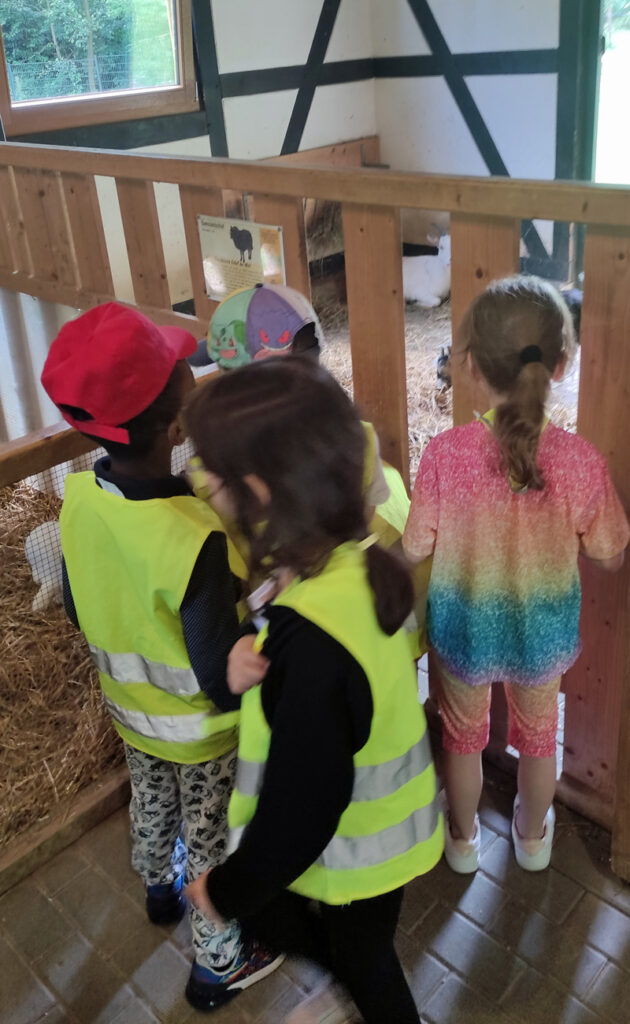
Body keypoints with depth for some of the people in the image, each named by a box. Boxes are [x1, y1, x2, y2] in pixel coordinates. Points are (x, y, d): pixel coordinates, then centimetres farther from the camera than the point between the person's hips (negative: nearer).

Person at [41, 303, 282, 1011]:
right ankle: (217, 965, 46)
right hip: (201, 732, -6)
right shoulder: (195, 540, -40)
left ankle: (159, 888, 64)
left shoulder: (77, 498, -18)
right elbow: (224, 683, -31)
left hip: (129, 710, 6)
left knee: (151, 804, 33)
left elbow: (79, 612, -2)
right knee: (210, 841, 20)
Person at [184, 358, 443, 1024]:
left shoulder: (311, 644, -40)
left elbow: (298, 815, -28)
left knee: (363, 963, 25)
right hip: (386, 824, 6)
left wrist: (226, 891, -11)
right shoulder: (359, 562, -15)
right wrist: (248, 670, -13)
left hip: (355, 856, -6)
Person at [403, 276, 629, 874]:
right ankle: (533, 836, 54)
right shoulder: (582, 461, -24)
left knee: (463, 734, 26)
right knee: (537, 734, 29)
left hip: (464, 626, -1)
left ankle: (463, 840, 50)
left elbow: (415, 549, -16)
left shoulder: (444, 454, -27)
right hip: (544, 629, 1)